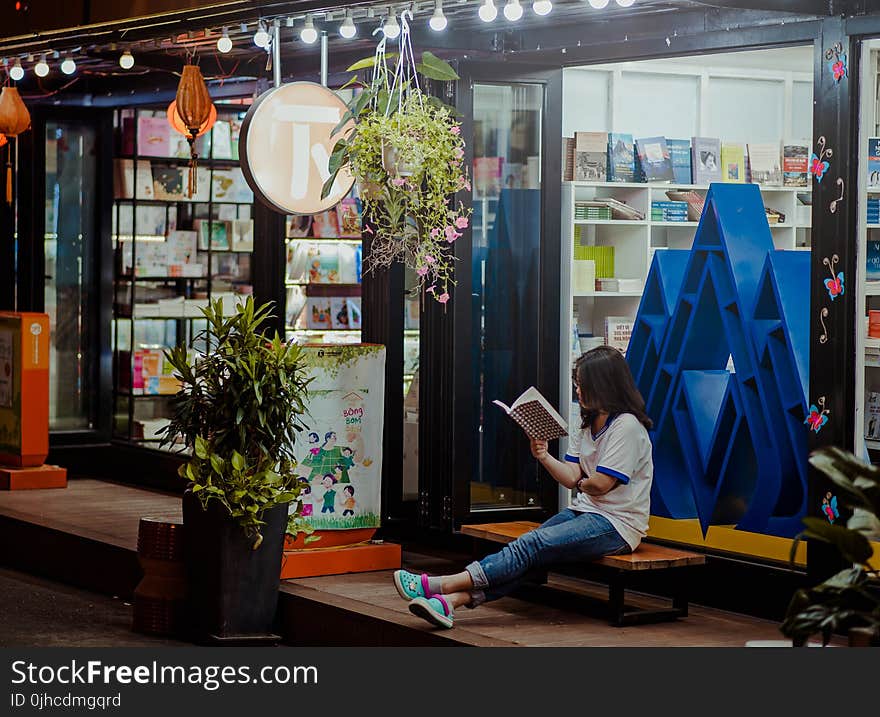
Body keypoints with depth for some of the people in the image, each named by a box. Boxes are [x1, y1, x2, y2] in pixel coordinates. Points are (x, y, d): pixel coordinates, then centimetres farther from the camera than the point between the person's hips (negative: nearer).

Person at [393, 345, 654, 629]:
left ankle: (441, 586, -32)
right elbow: (572, 477, 11)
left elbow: (601, 484, -15)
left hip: (616, 524, -8)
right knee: (527, 552, -16)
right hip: (583, 512, 8)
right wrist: (544, 457, -6)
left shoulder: (627, 427, -12)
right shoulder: (588, 425, 19)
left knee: (531, 545, -23)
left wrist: (583, 484, 7)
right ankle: (453, 600, -34)